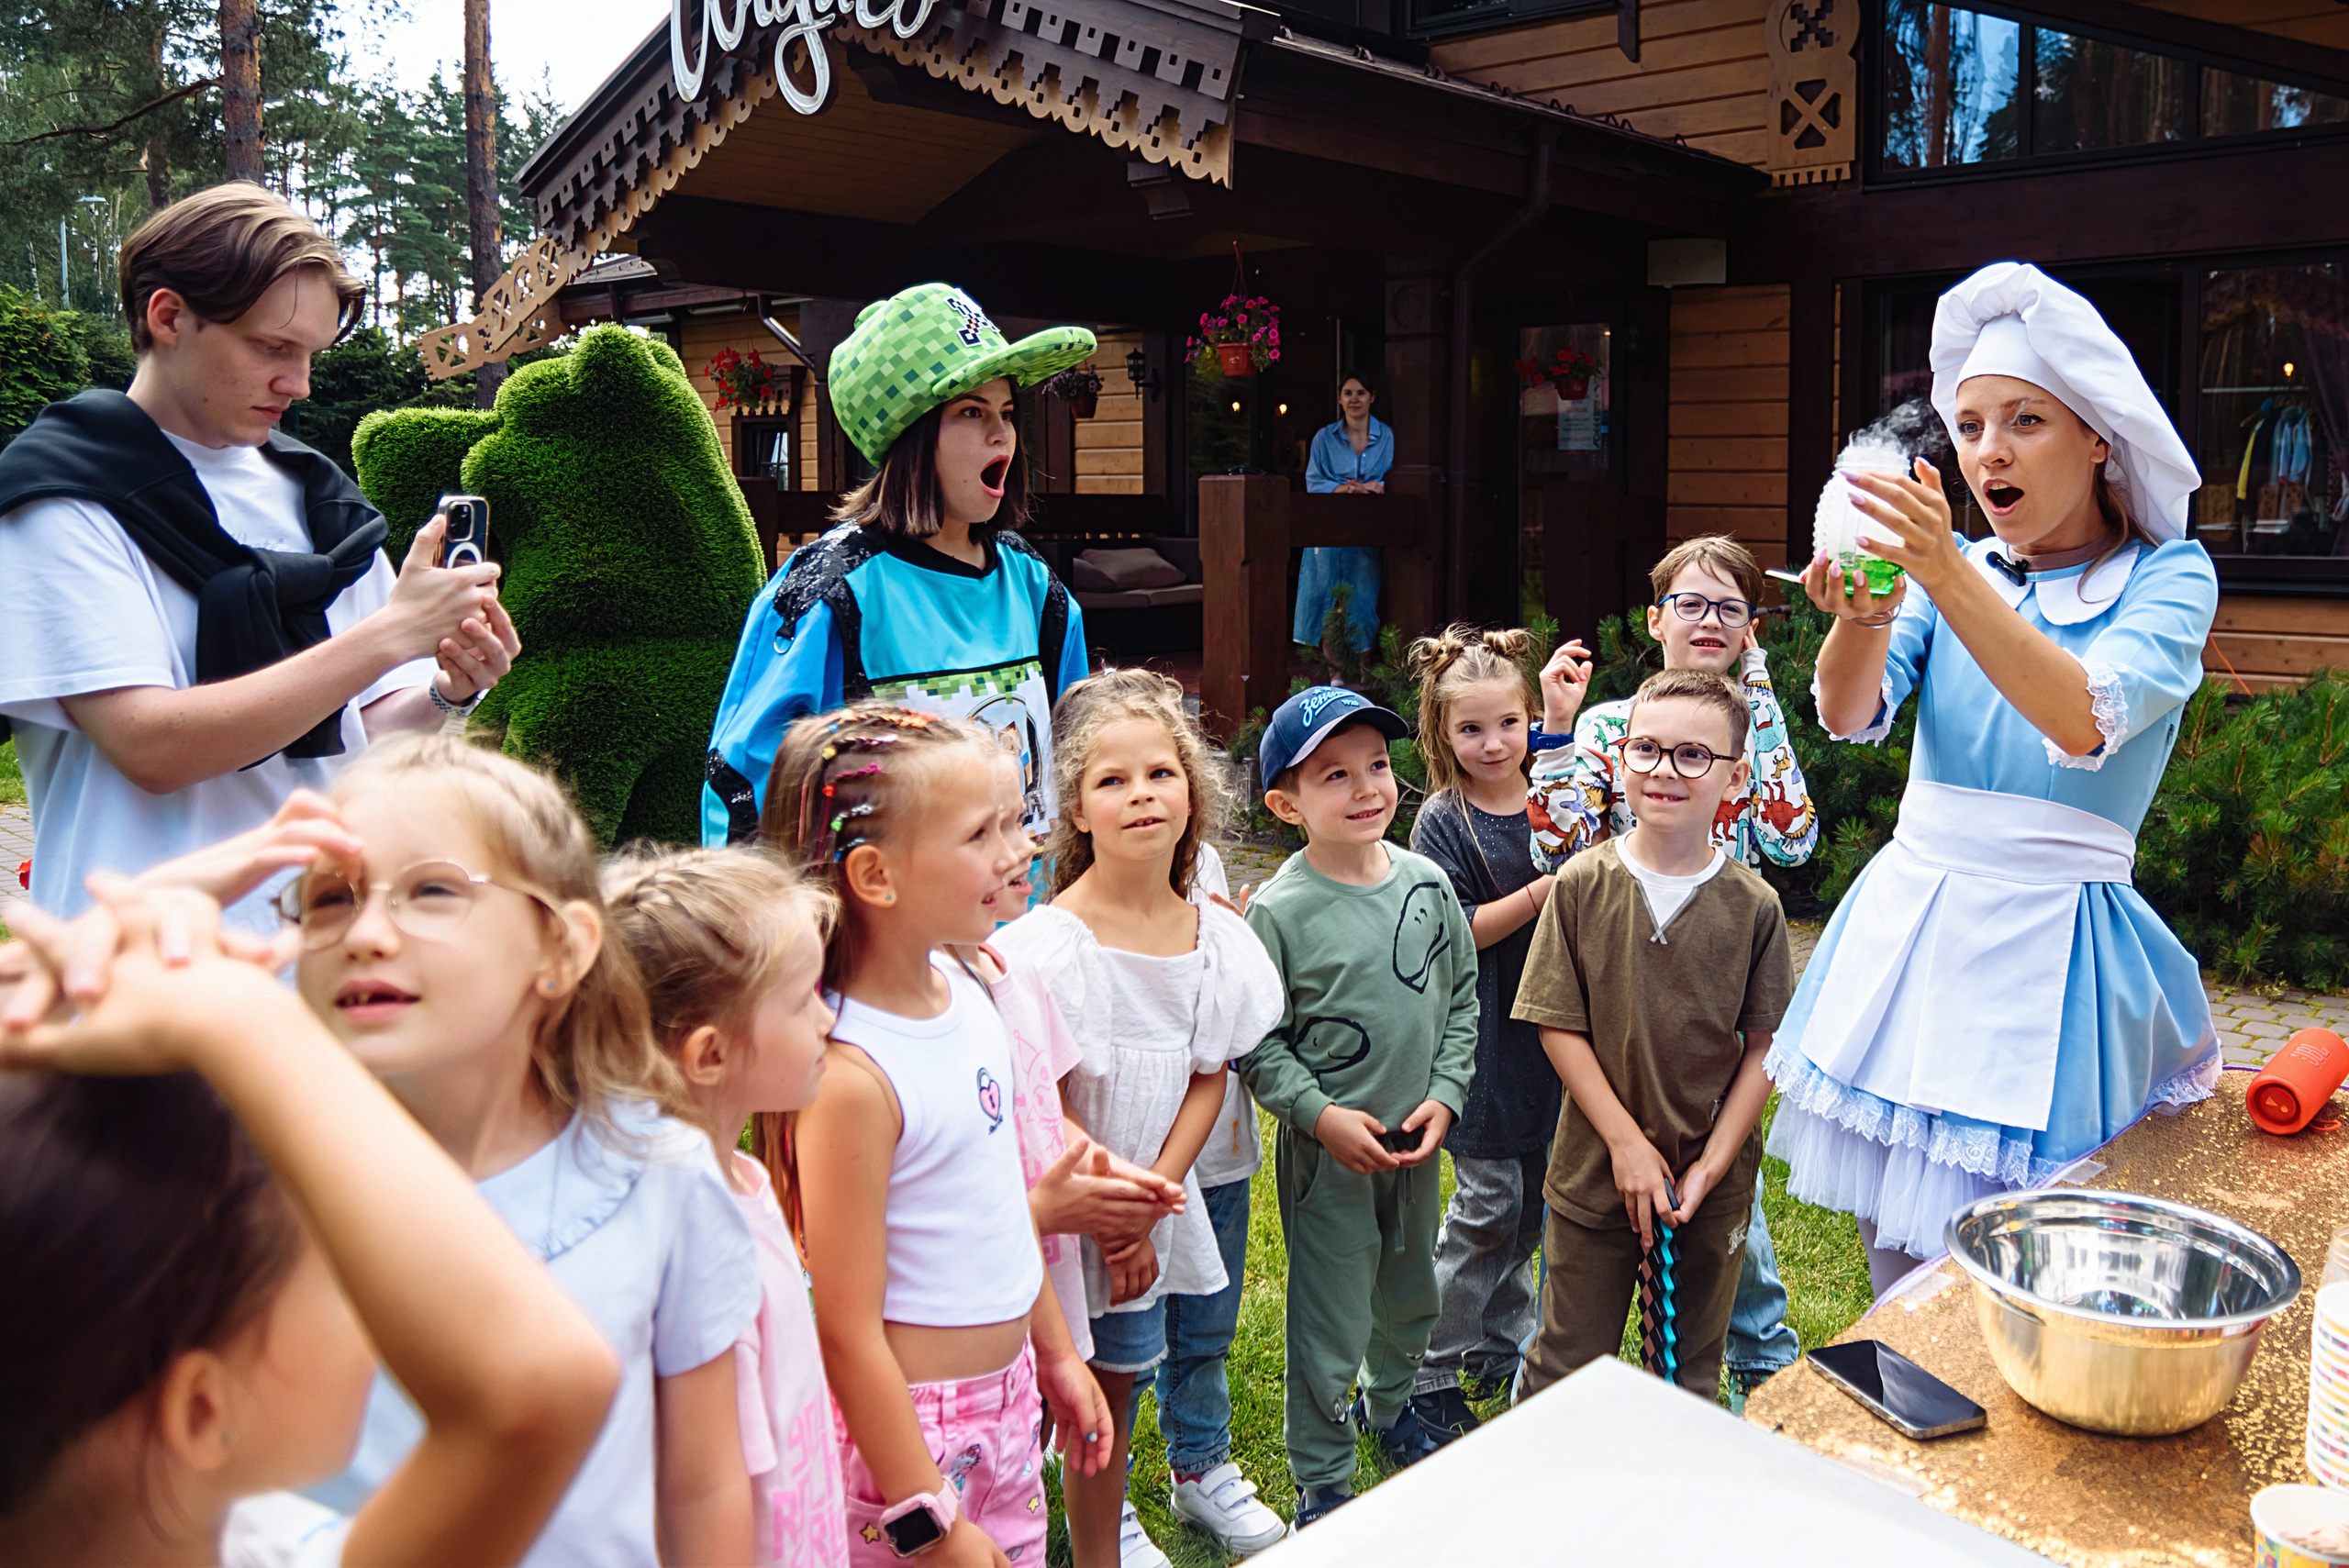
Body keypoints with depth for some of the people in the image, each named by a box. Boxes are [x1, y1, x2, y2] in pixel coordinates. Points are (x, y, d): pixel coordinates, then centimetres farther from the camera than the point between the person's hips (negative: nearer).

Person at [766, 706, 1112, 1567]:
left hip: (1007, 1393, 8)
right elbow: (848, 1333, -21)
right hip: (911, 1424, -7)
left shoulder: (965, 988, -2)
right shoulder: (851, 1071, -26)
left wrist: (1055, 1350, 17)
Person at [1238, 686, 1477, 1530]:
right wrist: (1320, 1115, -20)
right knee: (1331, 1324, 4)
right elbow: (1257, 1045, -12)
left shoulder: (1426, 882, -3)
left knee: (1410, 1298, 25)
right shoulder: (1280, 910, -17)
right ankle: (1321, 1482, 24)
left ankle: (1388, 1404, 53)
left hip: (1416, 1141, 5)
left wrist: (1444, 1095, -4)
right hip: (1326, 1151, -5)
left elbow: (1462, 996, 5)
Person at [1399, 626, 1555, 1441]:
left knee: (1533, 1199, 15)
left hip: (1550, 1029, 6)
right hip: (1485, 1040, -5)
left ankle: (1502, 1344, 32)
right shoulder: (1443, 822, -9)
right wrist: (1542, 893, -23)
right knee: (1487, 1203, -1)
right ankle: (1430, 1369, 13)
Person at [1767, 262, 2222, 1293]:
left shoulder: (2168, 576, -1)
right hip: (1908, 925, 4)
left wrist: (1947, 574, -33)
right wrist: (1864, 615, -28)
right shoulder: (1958, 570, 10)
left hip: (2049, 945, -3)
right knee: (1898, 1276, 9)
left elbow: (2087, 722, -22)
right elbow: (1851, 715, -7)